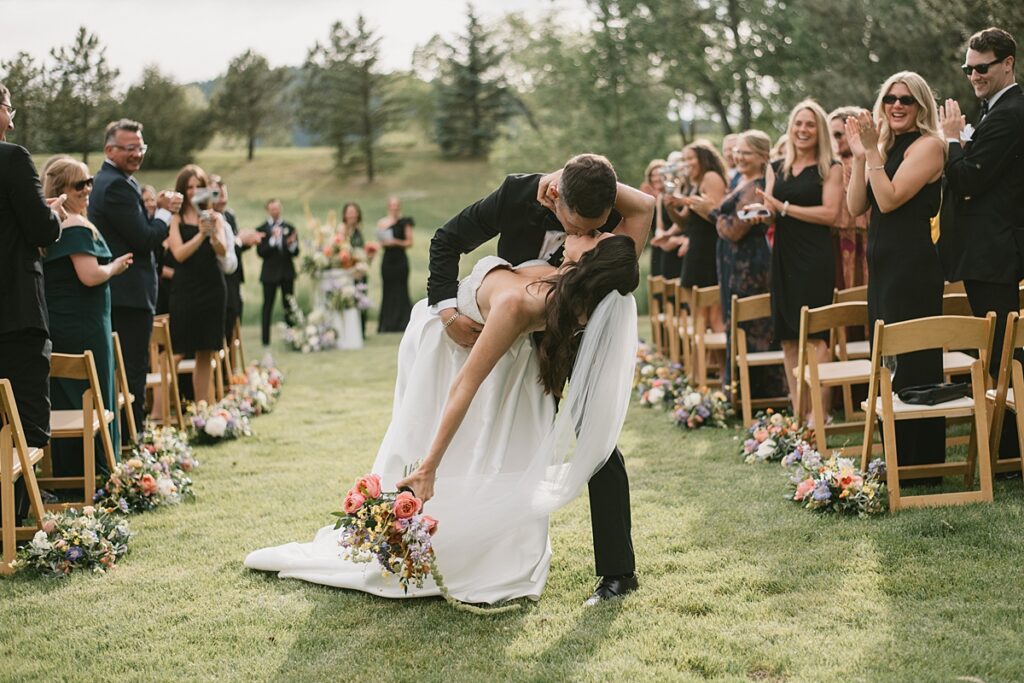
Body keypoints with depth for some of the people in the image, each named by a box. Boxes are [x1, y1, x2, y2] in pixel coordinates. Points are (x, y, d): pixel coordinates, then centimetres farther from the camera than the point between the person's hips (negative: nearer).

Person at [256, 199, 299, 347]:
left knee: (289, 307, 4)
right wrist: (273, 240, -21)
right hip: (270, 273, -3)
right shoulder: (262, 229, 0)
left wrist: (292, 244, -16)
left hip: (287, 272, 3)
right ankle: (265, 340, 0)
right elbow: (261, 252, -9)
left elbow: (296, 253, 6)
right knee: (267, 308, -2)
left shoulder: (289, 228, 9)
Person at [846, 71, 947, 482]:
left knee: (914, 363, -5)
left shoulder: (928, 146, -9)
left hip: (914, 265, -9)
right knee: (888, 362, 12)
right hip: (883, 263, 9)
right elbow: (856, 207, 7)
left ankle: (922, 464, 1)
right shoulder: (885, 147, 15)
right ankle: (897, 459, 20)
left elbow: (889, 199, -18)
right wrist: (860, 155, -1)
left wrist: (872, 153, -17)